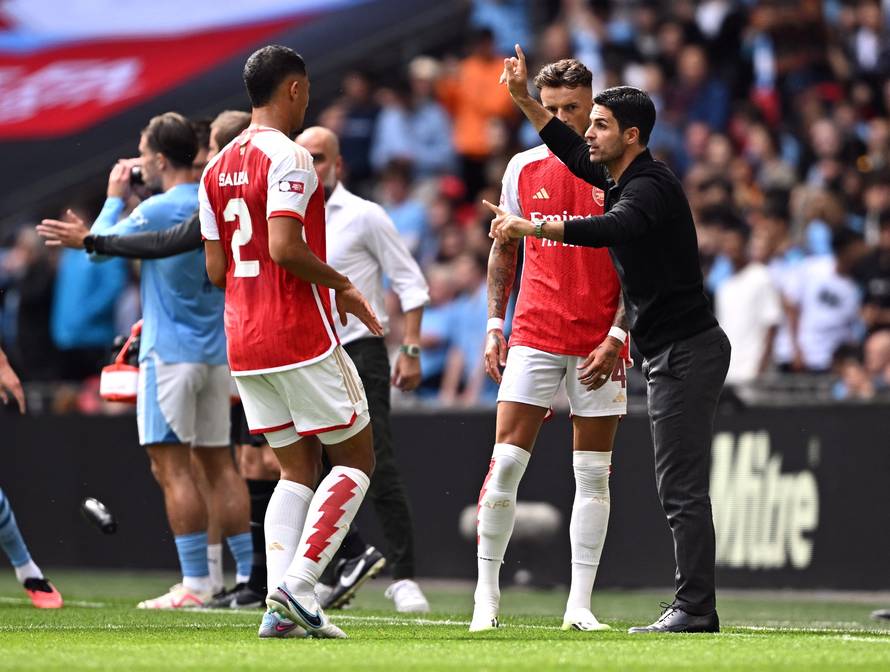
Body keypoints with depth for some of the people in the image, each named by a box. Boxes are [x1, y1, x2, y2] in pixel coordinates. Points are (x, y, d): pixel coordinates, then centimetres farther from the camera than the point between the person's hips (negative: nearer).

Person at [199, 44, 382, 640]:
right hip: (301, 338, -8)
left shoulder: (218, 167, 13)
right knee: (356, 458, 3)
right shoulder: (289, 158, -12)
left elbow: (216, 270, 13)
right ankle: (297, 584, -10)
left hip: (243, 343, 8)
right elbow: (284, 248, -24)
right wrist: (342, 286, -9)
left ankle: (282, 606, -3)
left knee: (298, 468, 11)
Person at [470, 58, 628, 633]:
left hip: (598, 343, -1)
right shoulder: (525, 167, 6)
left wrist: (616, 337, -11)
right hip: (534, 337, 1)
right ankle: (487, 595, 1)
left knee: (594, 474, 2)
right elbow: (505, 248, 15)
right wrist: (494, 325, 8)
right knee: (506, 461, -7)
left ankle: (580, 605, 7)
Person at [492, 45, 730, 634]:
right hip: (671, 351, 10)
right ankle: (696, 607, 11)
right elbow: (573, 151, 32)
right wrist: (524, 98, 25)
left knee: (682, 486, -11)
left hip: (687, 350, -10)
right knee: (680, 487, 10)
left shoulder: (651, 187, -16)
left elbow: (609, 230, -37)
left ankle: (694, 608, -12)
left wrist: (529, 227, -42)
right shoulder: (621, 178, 14)